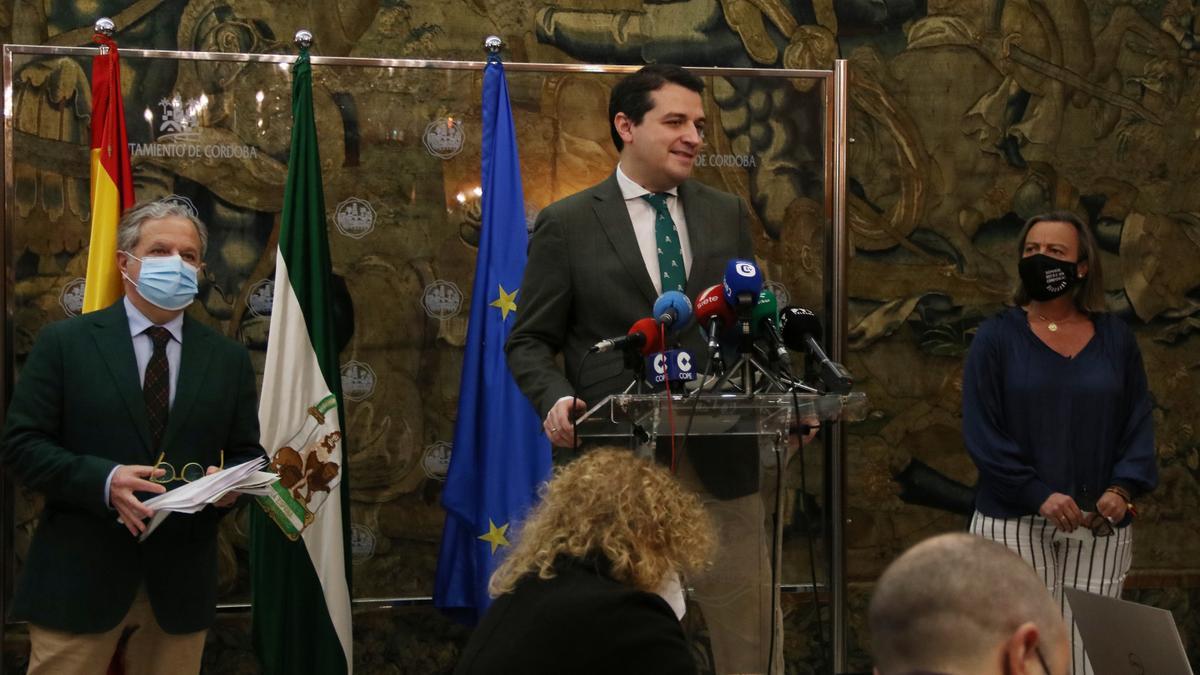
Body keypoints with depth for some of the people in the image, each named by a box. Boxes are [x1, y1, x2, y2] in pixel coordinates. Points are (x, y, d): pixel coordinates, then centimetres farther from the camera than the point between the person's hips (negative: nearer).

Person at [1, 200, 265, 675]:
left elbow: (248, 454, 12)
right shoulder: (64, 343, 0)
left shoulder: (229, 359, 10)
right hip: (79, 579, -3)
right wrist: (103, 480, -20)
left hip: (182, 583, 3)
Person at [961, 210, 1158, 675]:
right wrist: (1039, 495, -16)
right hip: (1014, 523, -2)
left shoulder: (1116, 339, 9)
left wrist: (1123, 489, -9)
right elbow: (981, 431, -6)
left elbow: (1139, 423, 9)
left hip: (1098, 527, 2)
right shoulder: (997, 337, 0)